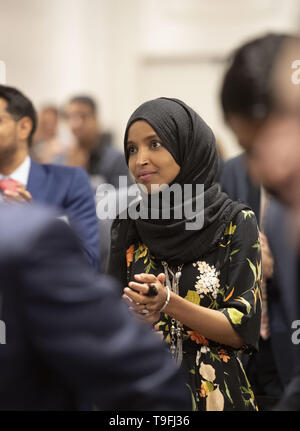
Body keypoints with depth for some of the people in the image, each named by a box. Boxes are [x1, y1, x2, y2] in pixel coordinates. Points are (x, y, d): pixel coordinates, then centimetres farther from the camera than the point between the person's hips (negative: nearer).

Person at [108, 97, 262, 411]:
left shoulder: (237, 222, -9)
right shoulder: (128, 226, 0)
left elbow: (242, 331, -13)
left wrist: (168, 302, -26)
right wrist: (136, 314, -23)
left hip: (214, 393, -2)